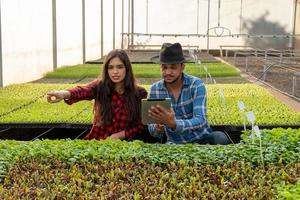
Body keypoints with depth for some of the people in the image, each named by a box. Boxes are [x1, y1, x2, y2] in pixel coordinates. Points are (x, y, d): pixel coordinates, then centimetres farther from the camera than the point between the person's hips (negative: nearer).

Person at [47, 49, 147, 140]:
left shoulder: (140, 93, -4)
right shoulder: (100, 86, -5)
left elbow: (141, 125, 1)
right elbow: (83, 91, -27)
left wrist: (119, 135, -14)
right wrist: (65, 93, -49)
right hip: (96, 141, 1)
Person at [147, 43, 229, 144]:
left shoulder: (196, 85, -14)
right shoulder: (155, 89, -5)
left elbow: (200, 121, -24)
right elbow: (151, 128, -3)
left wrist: (173, 124, -42)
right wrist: (158, 128, -28)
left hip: (202, 139, -2)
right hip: (175, 143, 2)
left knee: (220, 138, -31)